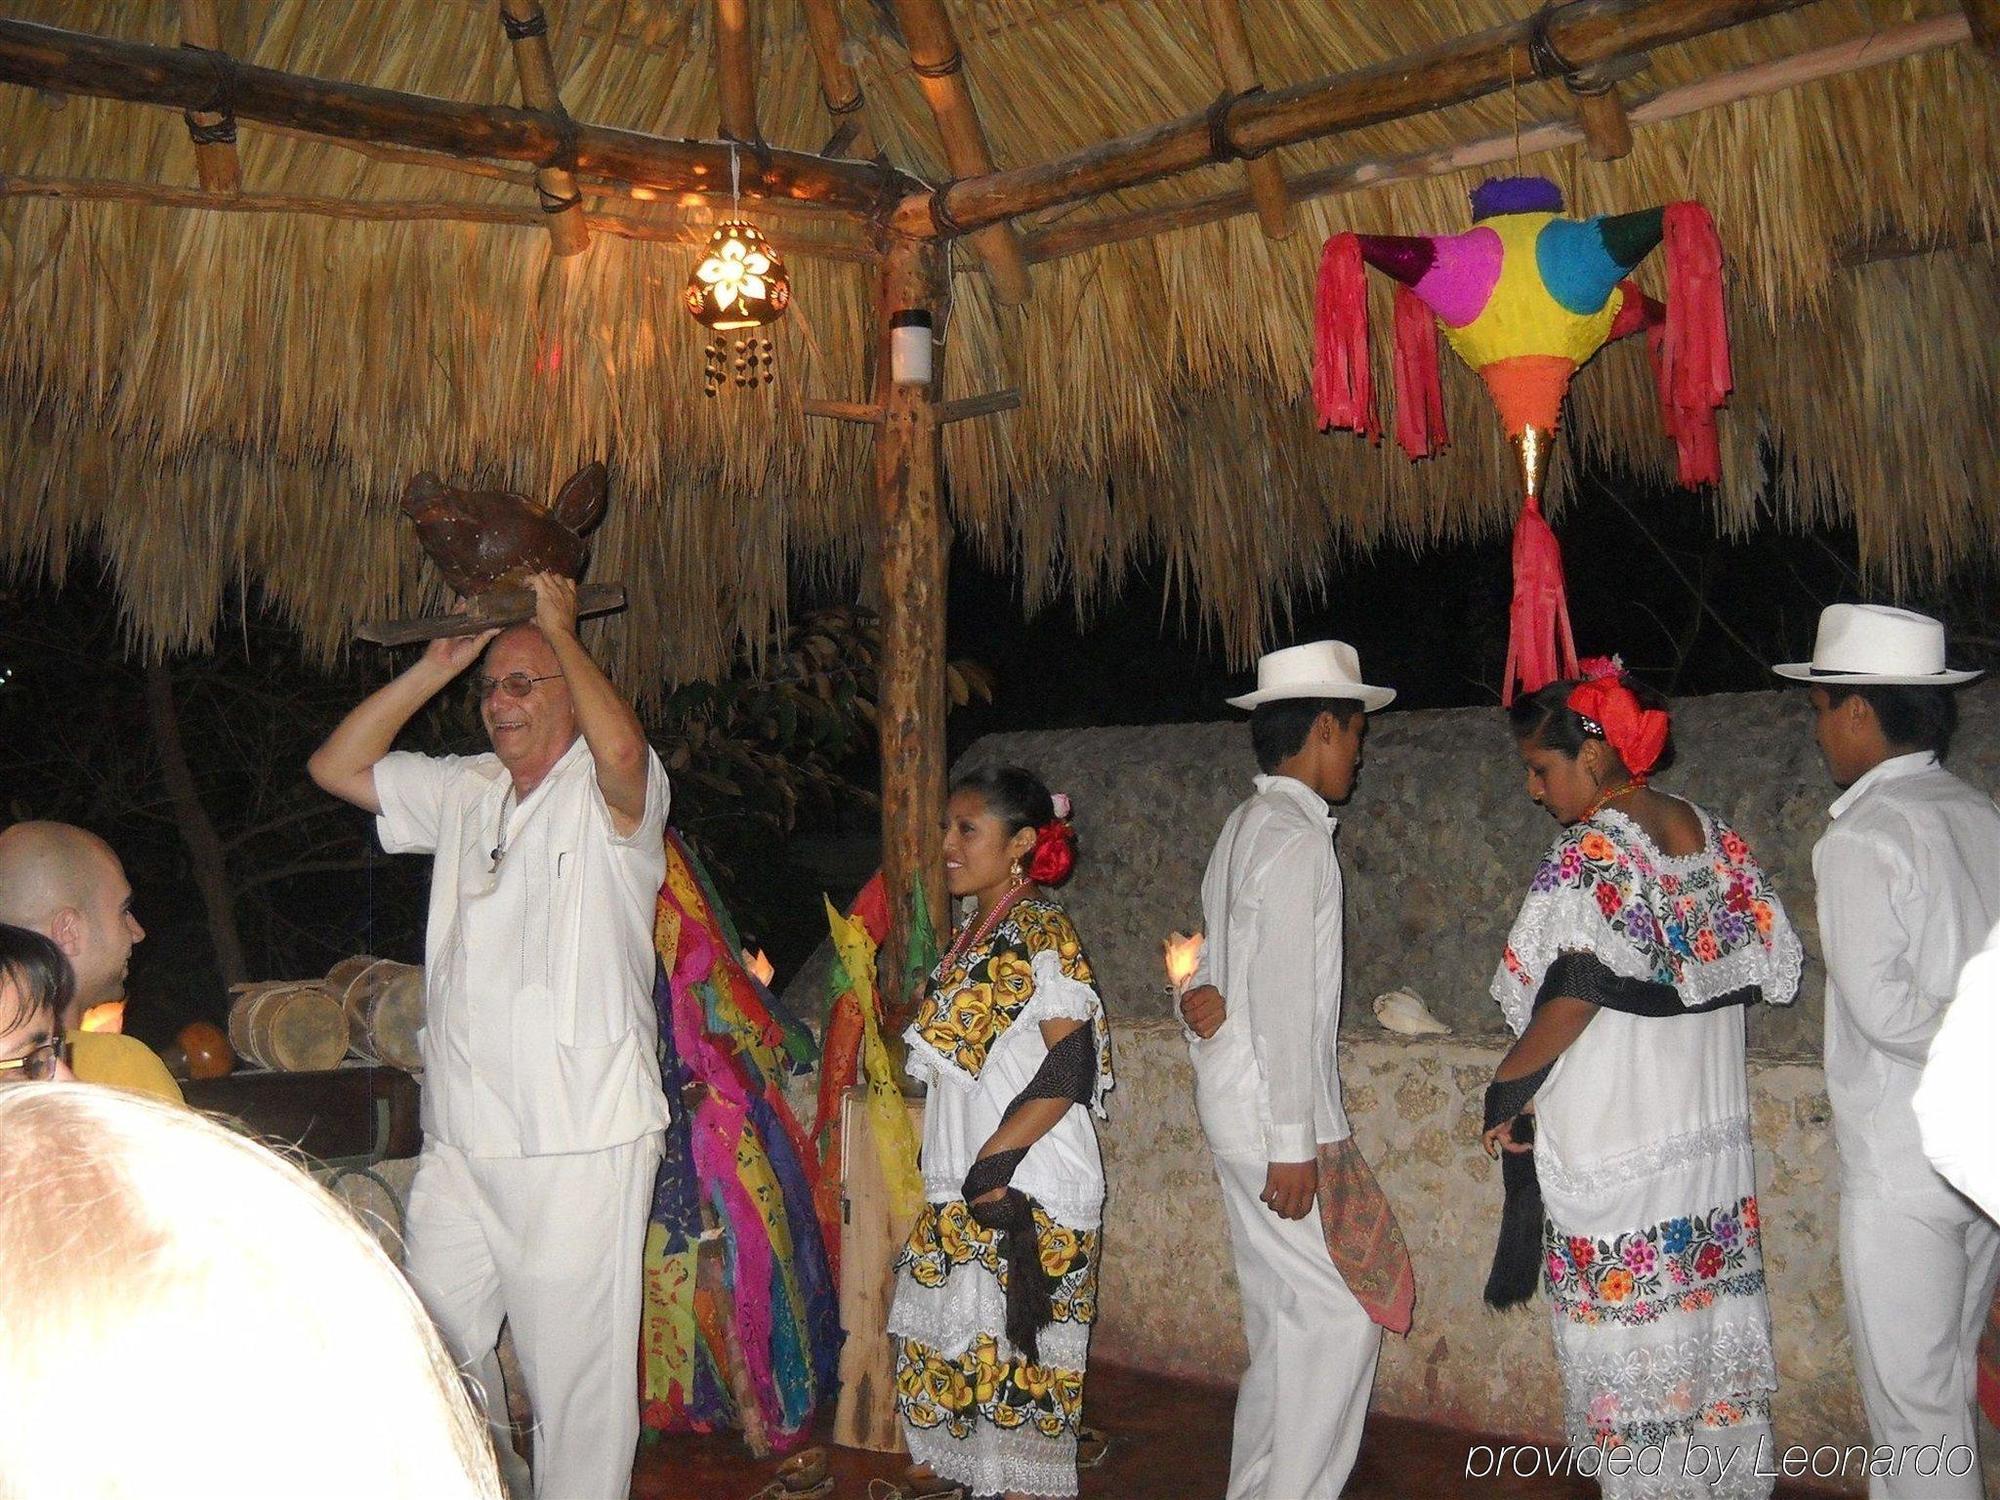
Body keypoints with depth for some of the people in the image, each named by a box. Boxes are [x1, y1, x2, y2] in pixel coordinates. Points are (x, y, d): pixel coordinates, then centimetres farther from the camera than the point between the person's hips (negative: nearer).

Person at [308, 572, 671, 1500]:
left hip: (581, 1142, -6)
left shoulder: (610, 794, -4)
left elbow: (620, 746, -28)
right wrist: (435, 666, 9)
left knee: (575, 1371, 1)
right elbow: (336, 765, 17)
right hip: (458, 1141, 6)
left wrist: (560, 628, -14)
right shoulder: (464, 792, 15)